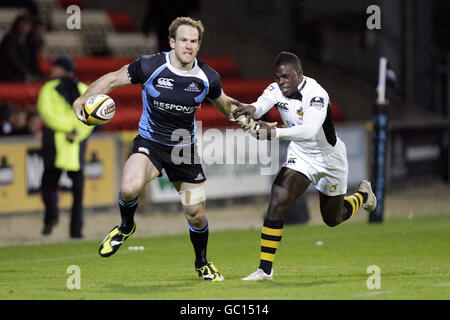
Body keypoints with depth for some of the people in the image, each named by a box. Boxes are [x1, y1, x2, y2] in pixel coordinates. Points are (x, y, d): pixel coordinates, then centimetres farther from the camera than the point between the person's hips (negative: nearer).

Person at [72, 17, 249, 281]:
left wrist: (245, 121, 0)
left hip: (185, 149, 3)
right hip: (150, 143, -3)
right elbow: (113, 79, -3)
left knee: (197, 215, 4)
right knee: (129, 188, -32)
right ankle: (126, 227, 3)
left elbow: (224, 104, 15)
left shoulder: (208, 78, -6)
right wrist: (83, 99, -14)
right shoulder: (149, 66, -15)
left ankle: (202, 264, 33)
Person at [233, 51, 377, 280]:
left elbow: (310, 131, -46)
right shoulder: (277, 89, -14)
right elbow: (261, 105, -32)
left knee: (333, 219, 17)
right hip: (300, 156, 4)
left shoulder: (316, 95, -32)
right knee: (277, 202, -19)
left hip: (329, 157, -3)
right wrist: (252, 109, -57)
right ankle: (265, 269, -14)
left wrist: (276, 133, -60)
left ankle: (363, 195, 51)